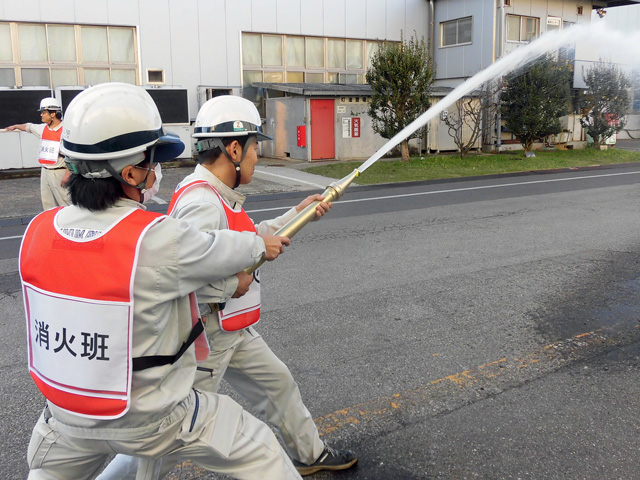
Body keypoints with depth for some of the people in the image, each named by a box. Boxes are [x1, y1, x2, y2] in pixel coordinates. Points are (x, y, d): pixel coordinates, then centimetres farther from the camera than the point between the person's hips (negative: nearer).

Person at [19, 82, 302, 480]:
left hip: (68, 415, 6)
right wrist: (260, 245, 11)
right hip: (152, 420, -5)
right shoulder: (161, 239, -28)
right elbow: (221, 251, -11)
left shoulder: (39, 230, -12)